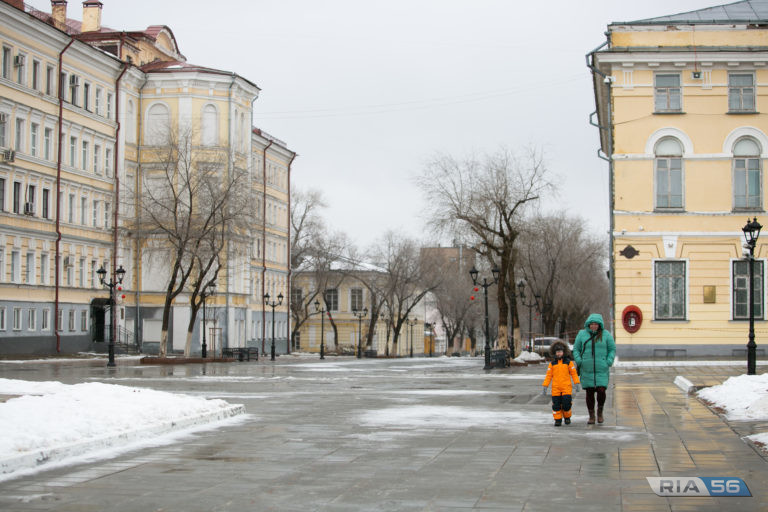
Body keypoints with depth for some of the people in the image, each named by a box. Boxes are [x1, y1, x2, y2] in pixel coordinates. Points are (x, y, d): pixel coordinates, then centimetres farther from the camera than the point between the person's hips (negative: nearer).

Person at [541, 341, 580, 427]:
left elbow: (574, 373, 3)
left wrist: (577, 384, -5)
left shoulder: (568, 362, 3)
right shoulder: (552, 363, 6)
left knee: (566, 403, -6)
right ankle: (558, 419, 11)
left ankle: (567, 417, 18)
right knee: (556, 404, -1)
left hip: (566, 387, -2)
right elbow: (548, 375, 7)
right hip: (555, 388, 2)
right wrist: (545, 387, 3)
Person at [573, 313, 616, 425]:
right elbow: (576, 349, 9)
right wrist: (579, 361, -5)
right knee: (589, 393, 4)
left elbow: (612, 349, 6)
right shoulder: (582, 334, 2)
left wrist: (609, 362, -8)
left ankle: (600, 411, 16)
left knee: (601, 391, -10)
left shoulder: (606, 334, 0)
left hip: (601, 369, -1)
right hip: (587, 369, 1)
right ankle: (591, 416, 18)